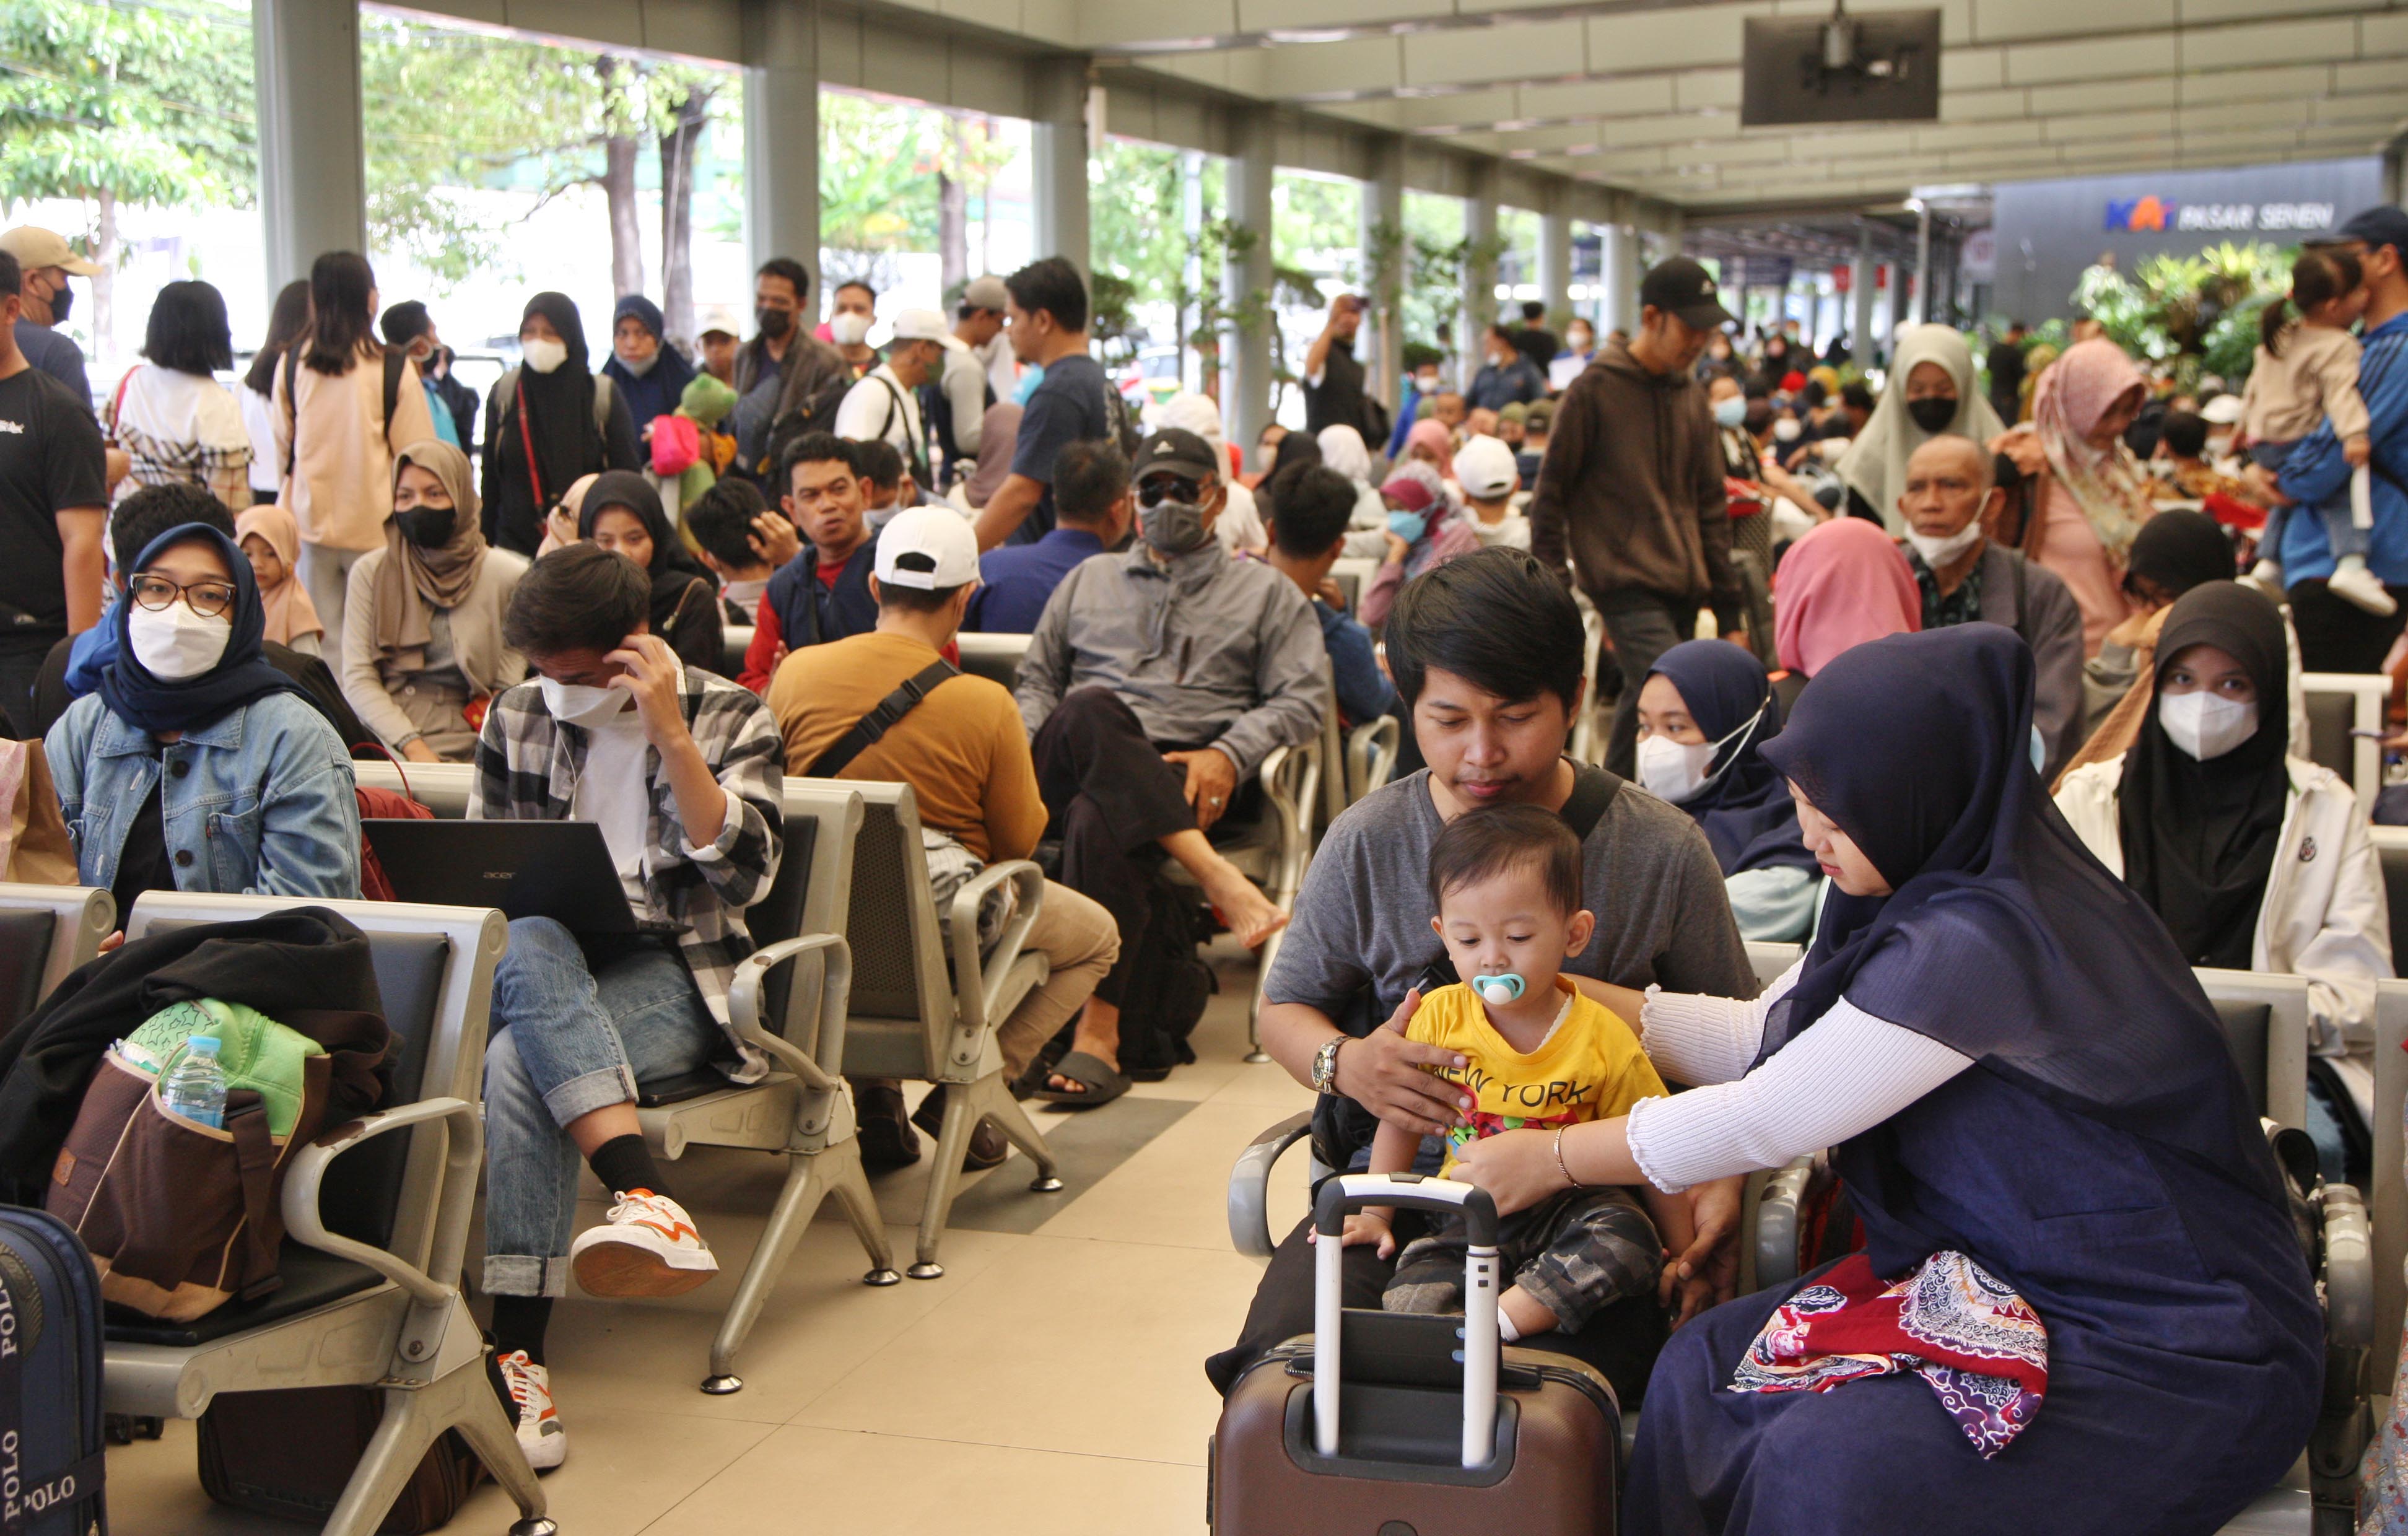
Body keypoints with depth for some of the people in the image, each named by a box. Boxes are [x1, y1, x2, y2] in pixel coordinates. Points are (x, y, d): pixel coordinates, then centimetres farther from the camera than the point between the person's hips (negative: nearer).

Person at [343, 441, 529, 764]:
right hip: (383, 734, 1)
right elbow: (358, 680, 1)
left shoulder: (505, 576, 3)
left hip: (461, 739, -1)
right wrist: (411, 746, -13)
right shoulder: (371, 573, 7)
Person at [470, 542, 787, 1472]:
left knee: (516, 1064, -33)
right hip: (540, 969, 3)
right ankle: (644, 1194, -48)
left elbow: (743, 874, -8)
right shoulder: (514, 721, 15)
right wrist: (523, 929, -4)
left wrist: (673, 735, -14)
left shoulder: (729, 719, 6)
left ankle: (518, 1354, -38)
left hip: (675, 976, -3)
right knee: (530, 944, -36)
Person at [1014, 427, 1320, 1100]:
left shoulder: (1265, 592, 21)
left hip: (1184, 778, -3)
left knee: (1100, 820, -38)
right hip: (1077, 763, 3)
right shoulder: (1089, 580, 31)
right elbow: (1035, 680, 25)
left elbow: (1304, 699, 8)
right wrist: (1037, 747, 2)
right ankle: (1219, 879, -41)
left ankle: (1099, 1031, -41)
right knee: (1092, 710, -36)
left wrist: (1229, 754, -10)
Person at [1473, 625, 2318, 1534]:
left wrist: (1552, 1158, -6)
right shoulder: (1922, 899, 3)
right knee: (1701, 1373, -3)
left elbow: (1772, 1116, -18)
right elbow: (1760, 1039, 14)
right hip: (2025, 1278, 10)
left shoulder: (1979, 944, -26)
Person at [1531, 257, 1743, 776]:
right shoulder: (1595, 391, -5)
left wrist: (1728, 609, 16)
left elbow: (1711, 506, 19)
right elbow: (1550, 496, -2)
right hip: (1627, 586, -6)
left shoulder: (1692, 396, 14)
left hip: (1682, 591, 6)